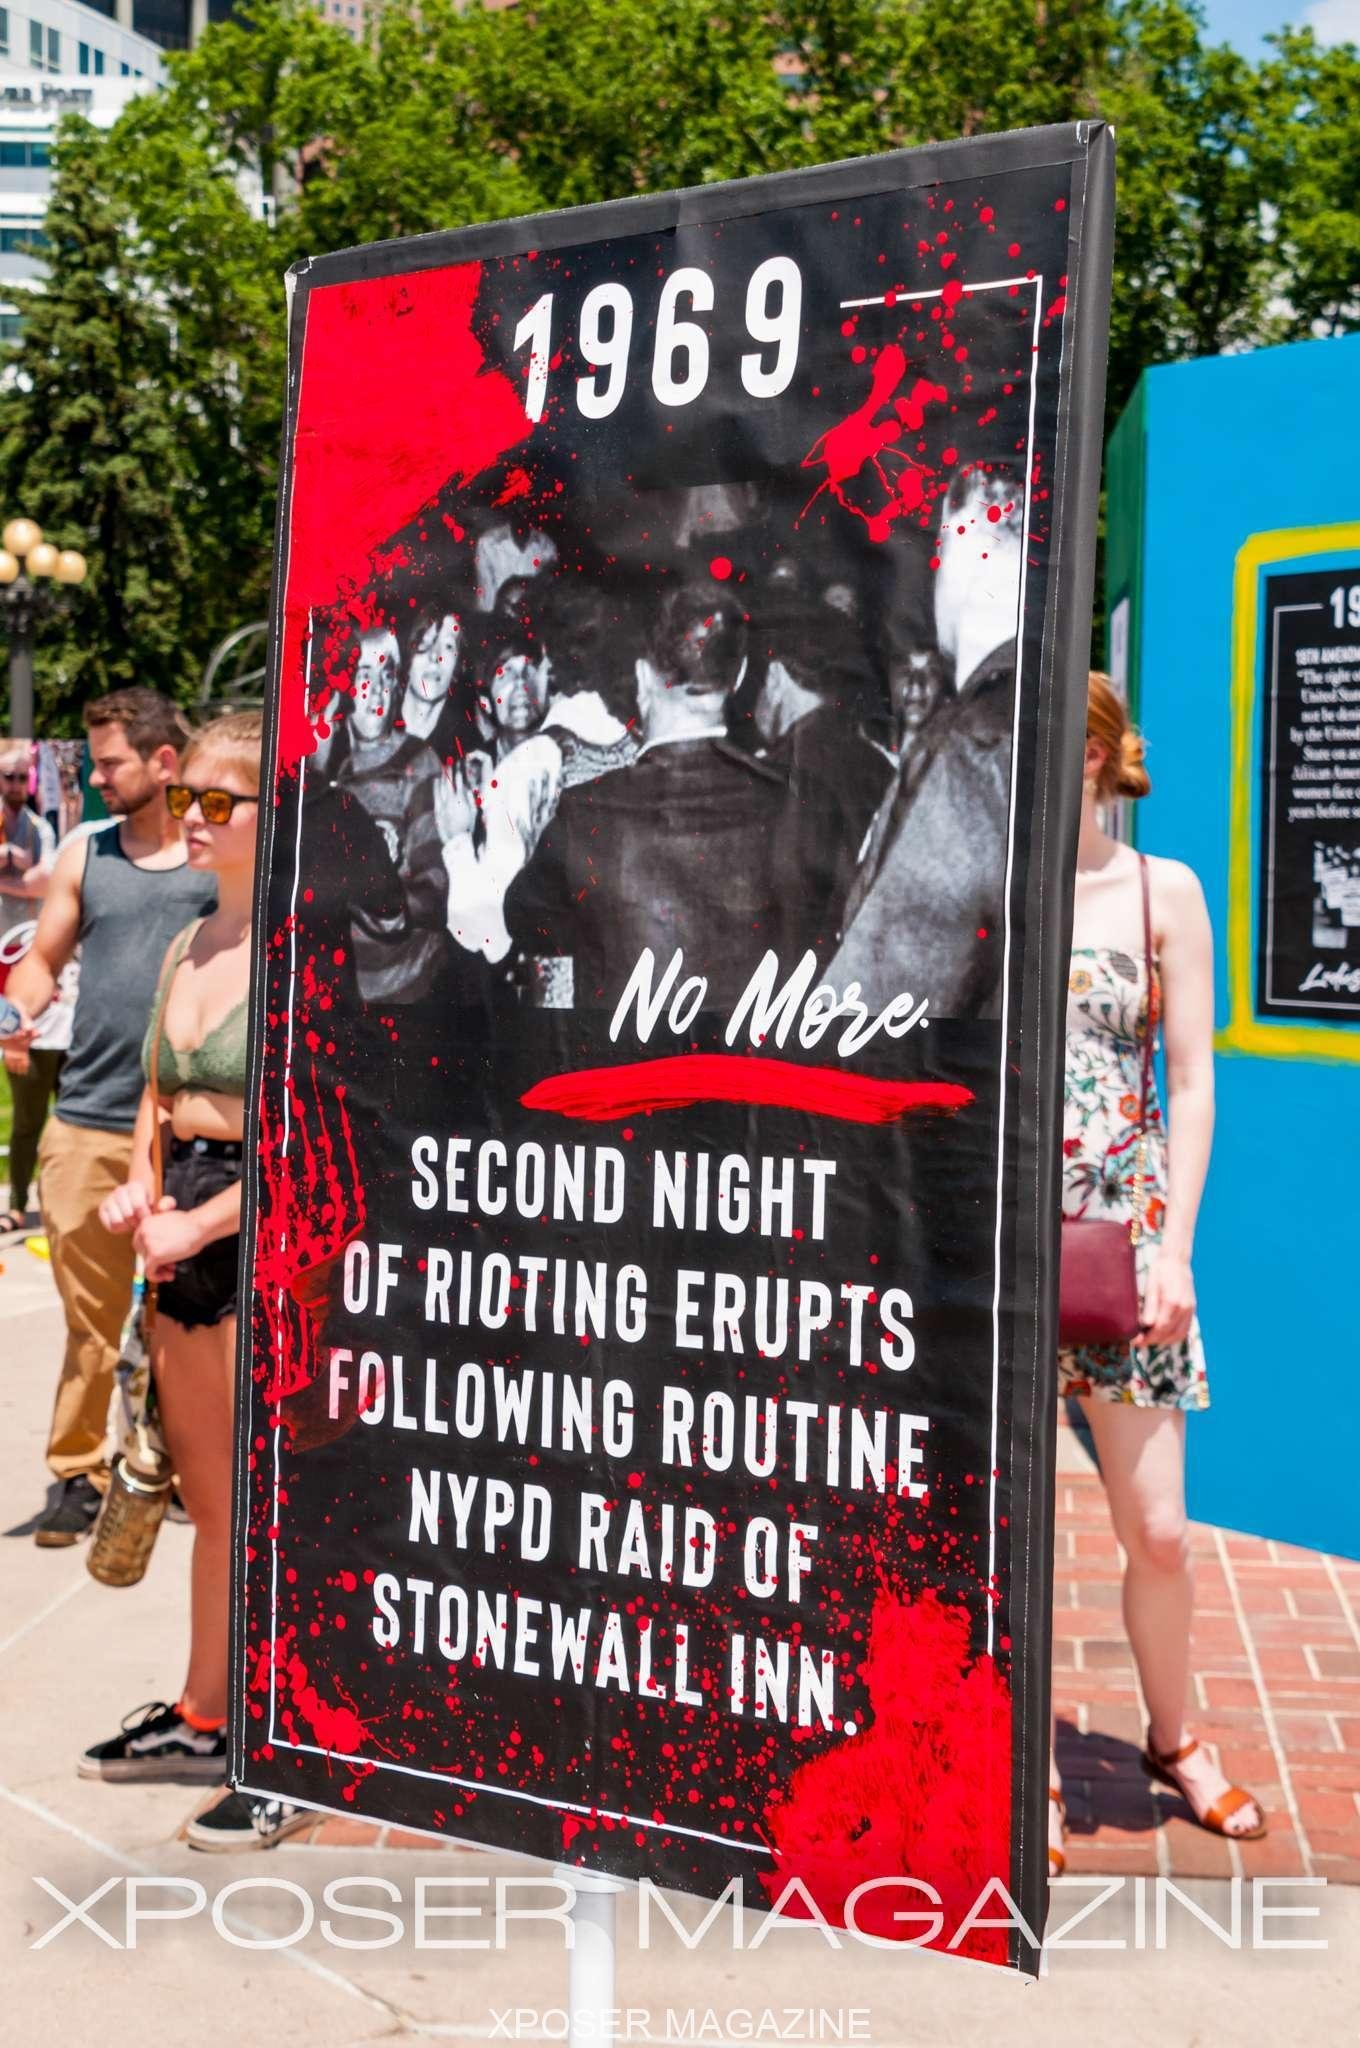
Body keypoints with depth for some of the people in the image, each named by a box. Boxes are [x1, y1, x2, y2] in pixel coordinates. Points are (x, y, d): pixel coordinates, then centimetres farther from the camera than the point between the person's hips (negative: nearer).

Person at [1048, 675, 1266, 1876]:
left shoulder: (1163, 891, 1)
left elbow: (1193, 1082, -1)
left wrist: (1177, 1247, -7)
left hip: (1121, 1234, -1)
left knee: (1158, 1527, 5)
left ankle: (1175, 1741, 31)